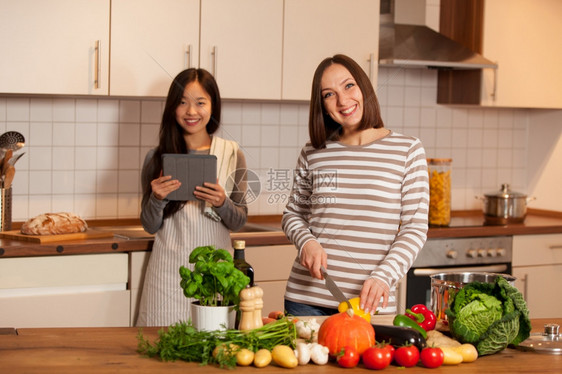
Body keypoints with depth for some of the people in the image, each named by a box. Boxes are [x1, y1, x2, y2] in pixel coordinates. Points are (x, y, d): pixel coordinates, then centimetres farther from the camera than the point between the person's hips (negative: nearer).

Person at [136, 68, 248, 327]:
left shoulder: (231, 154, 3)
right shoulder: (157, 158, 3)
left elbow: (240, 222, 6)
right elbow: (150, 226, 6)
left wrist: (222, 203, -13)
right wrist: (156, 199, -13)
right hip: (169, 270, 0)